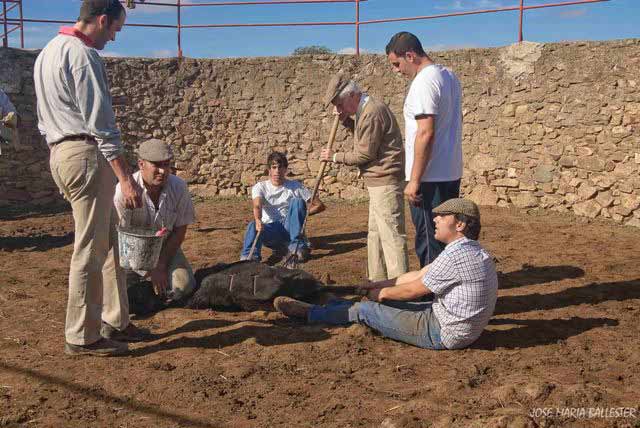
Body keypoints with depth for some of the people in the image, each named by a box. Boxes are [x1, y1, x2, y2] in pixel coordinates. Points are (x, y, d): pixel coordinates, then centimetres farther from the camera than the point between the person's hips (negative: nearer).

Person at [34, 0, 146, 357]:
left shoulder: (48, 53, 19)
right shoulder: (83, 56, -12)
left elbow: (45, 119, 21)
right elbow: (101, 124, -19)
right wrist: (127, 178, -19)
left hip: (60, 152, 10)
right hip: (87, 155, -10)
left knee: (108, 241, 14)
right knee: (91, 250, -4)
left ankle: (115, 321, 20)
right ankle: (83, 337, 5)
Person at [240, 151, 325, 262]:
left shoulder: (295, 186, 5)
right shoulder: (260, 187, 4)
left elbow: (320, 205, 3)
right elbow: (257, 206, -19)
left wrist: (301, 214, -11)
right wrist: (258, 220, -41)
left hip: (289, 228, 1)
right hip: (270, 229, 0)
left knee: (297, 201, -23)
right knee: (253, 226, -32)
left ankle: (297, 247, -28)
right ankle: (249, 256, -57)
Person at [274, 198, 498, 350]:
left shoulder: (455, 256, -24)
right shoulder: (473, 251, 10)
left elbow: (413, 290, -15)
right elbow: (419, 275, 13)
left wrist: (383, 293, 3)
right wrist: (378, 284, 14)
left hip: (443, 334, -9)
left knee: (363, 310, 0)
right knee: (387, 303, 18)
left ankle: (309, 312, 18)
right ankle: (329, 304, 34)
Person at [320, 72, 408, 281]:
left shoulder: (373, 112, -18)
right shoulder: (364, 110, 14)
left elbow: (365, 154, -18)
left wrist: (336, 157, -5)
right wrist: (347, 121, 9)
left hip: (385, 183, -11)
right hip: (378, 183, 11)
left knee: (391, 234, -8)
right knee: (375, 233, 16)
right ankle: (377, 280, 26)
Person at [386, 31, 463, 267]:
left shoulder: (424, 82, -17)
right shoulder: (449, 76, 13)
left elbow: (426, 133, -24)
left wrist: (414, 180, -21)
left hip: (430, 178, -10)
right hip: (451, 174, 10)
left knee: (429, 241, 0)